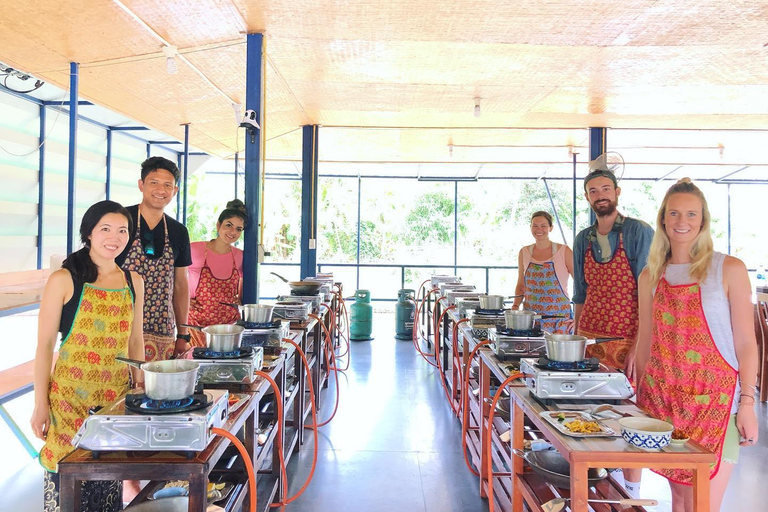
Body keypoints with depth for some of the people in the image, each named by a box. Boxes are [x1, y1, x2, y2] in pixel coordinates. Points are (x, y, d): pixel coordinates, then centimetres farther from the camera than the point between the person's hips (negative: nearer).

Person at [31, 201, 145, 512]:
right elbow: (45, 345, -5)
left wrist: (141, 389, 11)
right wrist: (41, 404, -7)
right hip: (71, 395, -4)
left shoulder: (133, 282, 7)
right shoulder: (64, 280, -7)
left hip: (117, 395, 4)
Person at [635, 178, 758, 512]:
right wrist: (640, 398, 11)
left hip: (713, 398, -3)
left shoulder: (729, 269, -2)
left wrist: (747, 403, -7)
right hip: (663, 397, 3)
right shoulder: (651, 277, 8)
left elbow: (745, 342, -3)